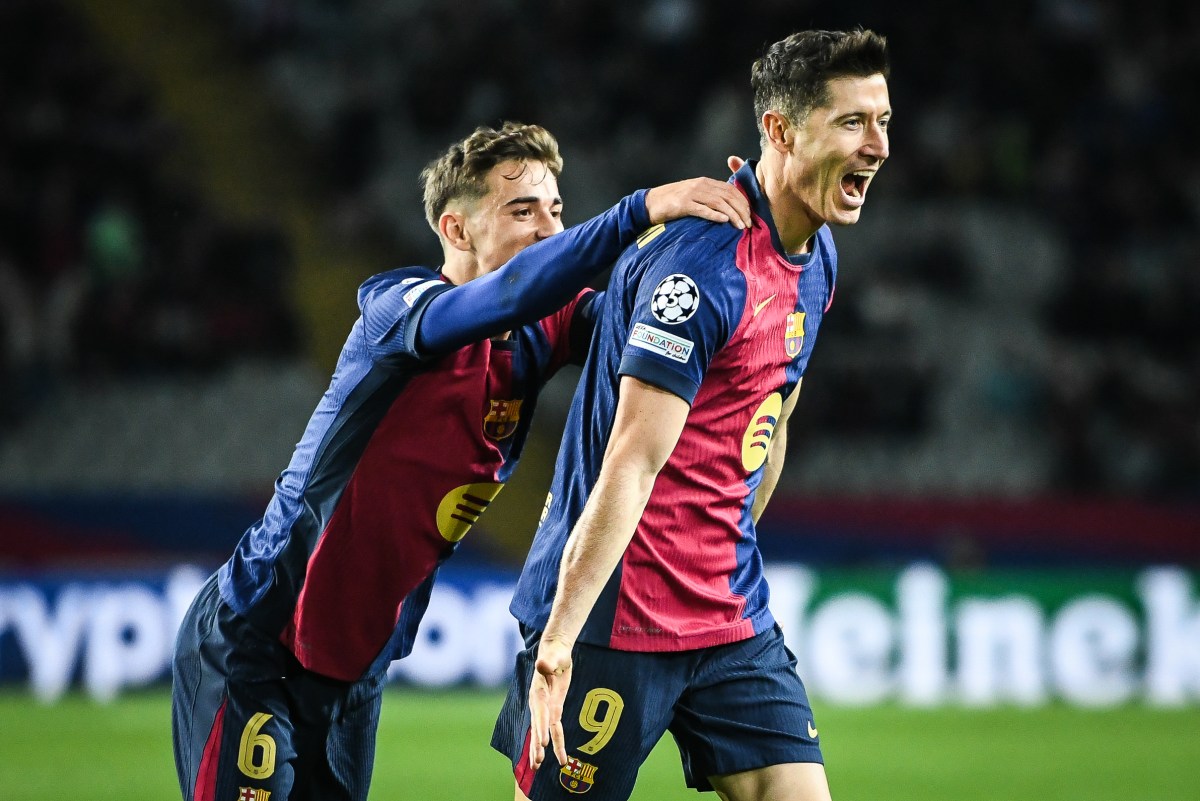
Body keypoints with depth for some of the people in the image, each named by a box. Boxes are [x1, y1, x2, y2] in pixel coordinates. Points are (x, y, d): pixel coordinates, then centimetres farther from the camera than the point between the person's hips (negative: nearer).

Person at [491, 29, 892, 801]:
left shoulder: (817, 259, 8)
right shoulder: (701, 262, -21)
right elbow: (632, 466, -26)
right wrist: (557, 643, -29)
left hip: (734, 619, 8)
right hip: (613, 620, -8)